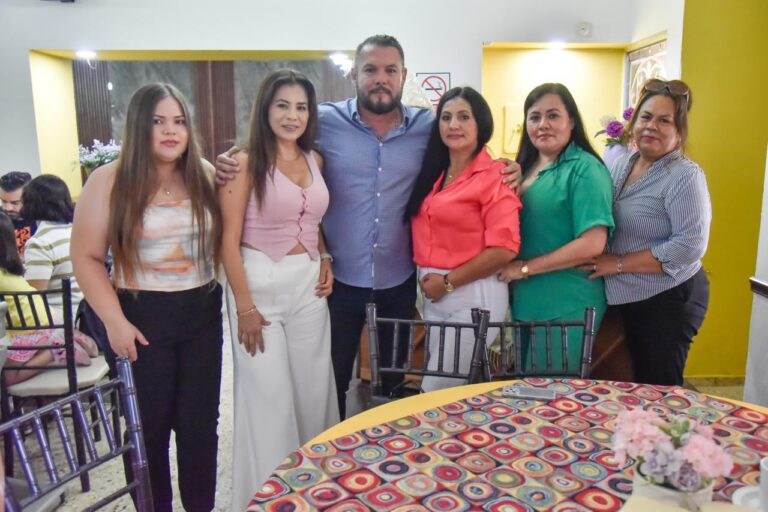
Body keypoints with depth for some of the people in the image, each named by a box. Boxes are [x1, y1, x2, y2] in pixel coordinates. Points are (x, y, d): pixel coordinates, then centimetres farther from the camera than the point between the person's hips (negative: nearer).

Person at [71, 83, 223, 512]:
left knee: (200, 423, 12)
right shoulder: (109, 181, -7)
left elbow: (223, 240, 13)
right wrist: (115, 321, -12)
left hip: (202, 313, 3)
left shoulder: (205, 175, 3)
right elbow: (86, 258, -8)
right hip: (142, 317, -2)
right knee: (149, 425, 12)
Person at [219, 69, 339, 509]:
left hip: (310, 284, 6)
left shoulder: (314, 159, 7)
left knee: (313, 386, 15)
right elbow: (230, 240, -12)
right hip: (262, 282, -5)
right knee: (268, 393, 5)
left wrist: (325, 260, 3)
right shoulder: (246, 162, -10)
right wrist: (245, 307, -14)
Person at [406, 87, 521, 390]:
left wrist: (448, 281, -14)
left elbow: (504, 249, -18)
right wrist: (428, 280, 0)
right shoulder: (433, 173, 10)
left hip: (474, 295, -7)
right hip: (433, 294, 7)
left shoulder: (493, 175, -11)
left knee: (437, 392, 0)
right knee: (449, 386, 18)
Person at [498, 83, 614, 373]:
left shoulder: (584, 169, -12)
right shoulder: (527, 168, 9)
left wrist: (525, 268, -16)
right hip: (525, 302, 7)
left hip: (566, 309, -7)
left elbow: (592, 244, -20)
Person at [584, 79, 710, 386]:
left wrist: (618, 263, -21)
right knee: (639, 383, 19)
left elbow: (690, 245, -22)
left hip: (669, 300, -6)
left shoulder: (685, 176, -15)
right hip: (628, 298, 7)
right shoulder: (621, 165, 6)